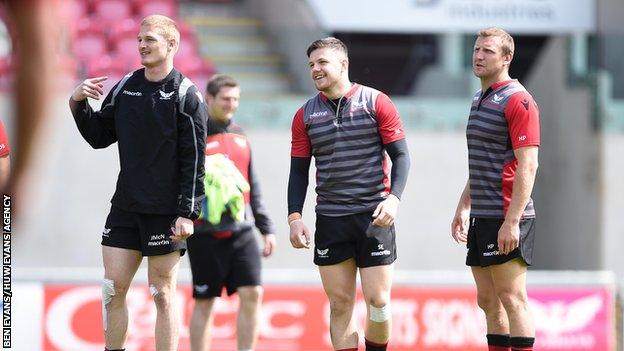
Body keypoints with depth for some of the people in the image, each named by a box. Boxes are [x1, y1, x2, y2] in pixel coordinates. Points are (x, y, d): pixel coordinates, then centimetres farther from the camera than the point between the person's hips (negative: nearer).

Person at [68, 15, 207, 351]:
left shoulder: (186, 94, -6)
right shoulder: (124, 87, 9)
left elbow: (194, 159, -9)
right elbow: (99, 137, 17)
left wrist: (187, 213, -14)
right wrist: (78, 105, 1)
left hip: (165, 213, -5)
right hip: (125, 208, 5)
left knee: (162, 294, -1)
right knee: (112, 289, 2)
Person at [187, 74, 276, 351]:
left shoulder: (240, 137, 14)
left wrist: (266, 227, 17)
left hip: (241, 232, 5)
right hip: (206, 234, -5)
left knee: (252, 294, -6)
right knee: (204, 303, 2)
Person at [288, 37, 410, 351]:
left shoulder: (376, 102, -1)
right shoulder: (305, 115, 9)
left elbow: (400, 156, -1)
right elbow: (298, 170, 11)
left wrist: (393, 198, -16)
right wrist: (294, 217, 0)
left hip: (374, 216, -3)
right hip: (330, 219, 3)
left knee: (377, 300, -5)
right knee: (339, 304, 2)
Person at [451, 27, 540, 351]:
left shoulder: (518, 100, -11)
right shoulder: (479, 100, 18)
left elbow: (527, 166, -17)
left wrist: (512, 221, -22)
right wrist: (463, 209, 23)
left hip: (506, 219, -9)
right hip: (482, 218, 9)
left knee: (511, 298, -9)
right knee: (488, 301, 9)